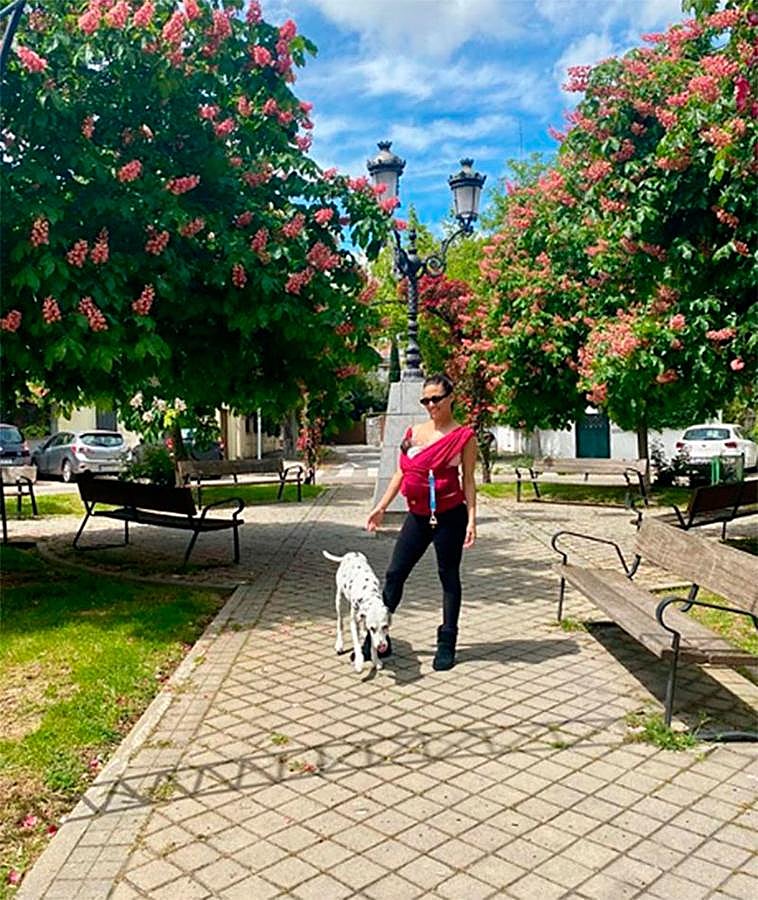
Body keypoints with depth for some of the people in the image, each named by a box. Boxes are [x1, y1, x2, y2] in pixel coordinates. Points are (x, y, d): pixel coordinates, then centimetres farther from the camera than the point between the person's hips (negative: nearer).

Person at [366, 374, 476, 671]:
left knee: (449, 578, 7)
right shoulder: (414, 432, 10)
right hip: (418, 515, 5)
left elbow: (468, 480, -5)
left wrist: (471, 519, -12)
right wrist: (381, 507, 9)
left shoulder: (463, 436, -4)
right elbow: (401, 473, 13)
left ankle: (447, 644, 19)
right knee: (394, 573, 6)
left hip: (449, 517, -5)